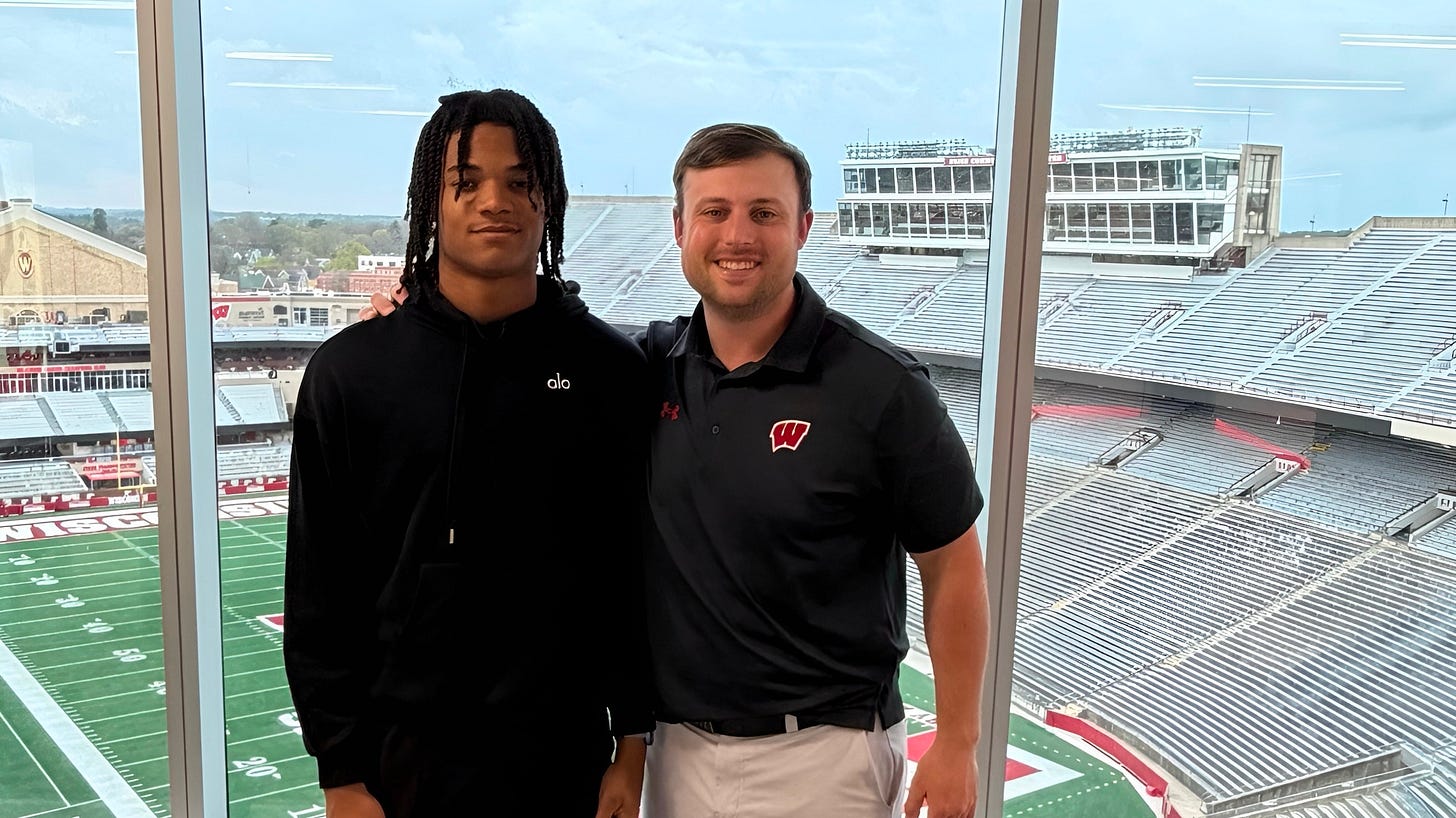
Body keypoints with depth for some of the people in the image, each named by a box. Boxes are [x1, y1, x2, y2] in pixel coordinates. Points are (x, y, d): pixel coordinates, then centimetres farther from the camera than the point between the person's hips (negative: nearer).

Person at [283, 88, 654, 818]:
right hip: (403, 756, 0)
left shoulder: (610, 369, -3)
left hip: (564, 758, 0)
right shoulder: (351, 372, -3)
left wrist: (632, 744, 1)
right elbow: (320, 591, -1)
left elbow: (637, 571, 1)